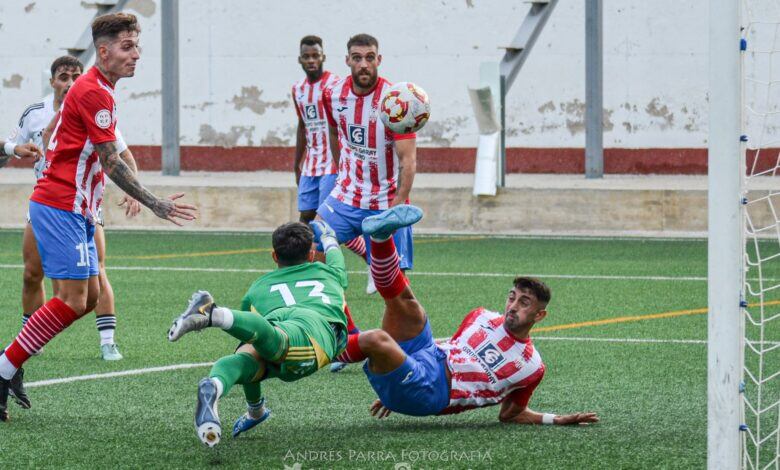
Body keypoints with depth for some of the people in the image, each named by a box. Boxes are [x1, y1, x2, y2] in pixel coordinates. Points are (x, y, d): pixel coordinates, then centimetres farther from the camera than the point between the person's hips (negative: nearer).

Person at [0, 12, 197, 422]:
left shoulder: (96, 89, 15)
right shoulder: (93, 92, -16)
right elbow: (112, 164, -16)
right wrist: (156, 205, -12)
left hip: (76, 211, 10)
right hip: (61, 207, -10)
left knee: (88, 297, 8)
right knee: (72, 300, -14)